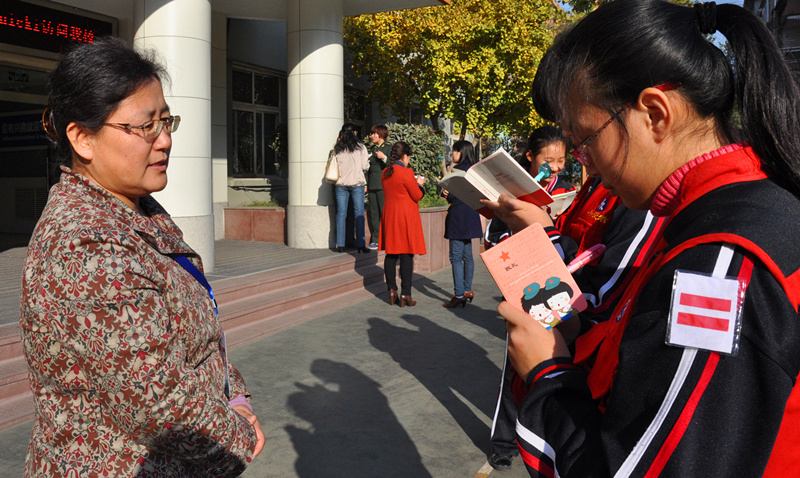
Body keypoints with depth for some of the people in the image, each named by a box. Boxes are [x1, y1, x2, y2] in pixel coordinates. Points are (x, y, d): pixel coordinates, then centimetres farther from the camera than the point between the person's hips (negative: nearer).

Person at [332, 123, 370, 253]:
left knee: (341, 213, 6)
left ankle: (340, 245, 5)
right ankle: (361, 244, 0)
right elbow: (365, 166, -4)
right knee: (359, 213, 2)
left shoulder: (337, 148, 4)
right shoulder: (360, 147, -2)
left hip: (341, 183, 2)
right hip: (357, 183, -2)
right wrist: (364, 161, 17)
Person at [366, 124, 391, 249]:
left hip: (383, 186, -7)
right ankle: (375, 240, 12)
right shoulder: (374, 149, 20)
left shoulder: (389, 148, -1)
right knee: (373, 213, 6)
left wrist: (384, 157, -18)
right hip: (372, 186, 7)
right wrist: (367, 185, 21)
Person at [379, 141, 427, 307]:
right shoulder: (406, 173, -14)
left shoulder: (385, 172, 8)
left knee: (391, 254, 10)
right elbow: (417, 196, -9)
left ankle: (392, 291, 13)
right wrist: (419, 184, 10)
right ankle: (405, 295, -1)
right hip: (406, 216, -7)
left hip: (389, 215, 7)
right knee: (407, 255, -3)